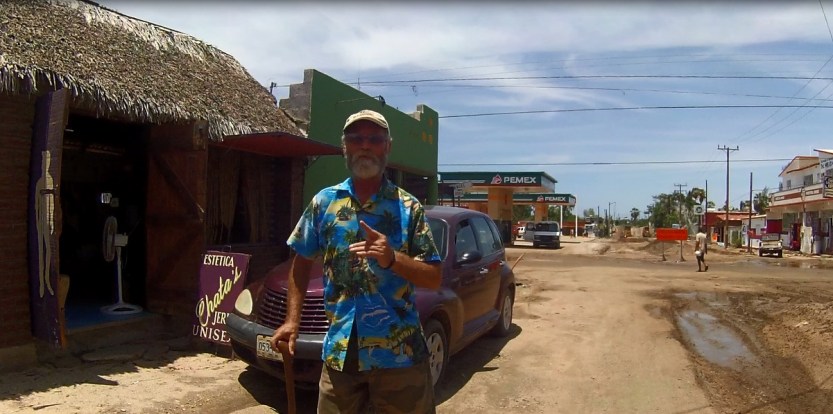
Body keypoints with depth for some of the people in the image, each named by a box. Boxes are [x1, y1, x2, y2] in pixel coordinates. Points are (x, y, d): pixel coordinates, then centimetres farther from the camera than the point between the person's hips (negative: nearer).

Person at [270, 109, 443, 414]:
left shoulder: (408, 207, -3)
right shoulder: (324, 202, 4)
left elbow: (434, 279, -5)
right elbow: (302, 262, 12)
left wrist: (392, 259, -22)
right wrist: (293, 320, 3)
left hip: (399, 353, -2)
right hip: (340, 351, 2)